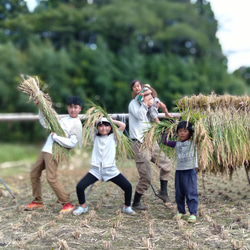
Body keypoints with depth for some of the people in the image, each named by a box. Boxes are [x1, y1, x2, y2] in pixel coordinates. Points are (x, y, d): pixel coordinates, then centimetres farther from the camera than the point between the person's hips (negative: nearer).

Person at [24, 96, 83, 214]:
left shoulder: (76, 124, -9)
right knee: (34, 173, 13)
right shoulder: (64, 119, 16)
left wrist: (55, 136, -16)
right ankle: (37, 202, 27)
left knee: (51, 178, -15)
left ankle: (67, 204, -3)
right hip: (46, 149, 9)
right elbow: (46, 123, 23)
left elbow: (72, 143, -18)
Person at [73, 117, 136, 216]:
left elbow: (123, 125, -2)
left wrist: (111, 120, 7)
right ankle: (82, 206, 13)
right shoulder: (95, 137, 14)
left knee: (128, 186, -13)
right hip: (96, 170, 1)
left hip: (111, 170, -1)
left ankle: (127, 207, 12)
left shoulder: (113, 137, 9)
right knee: (80, 186, -12)